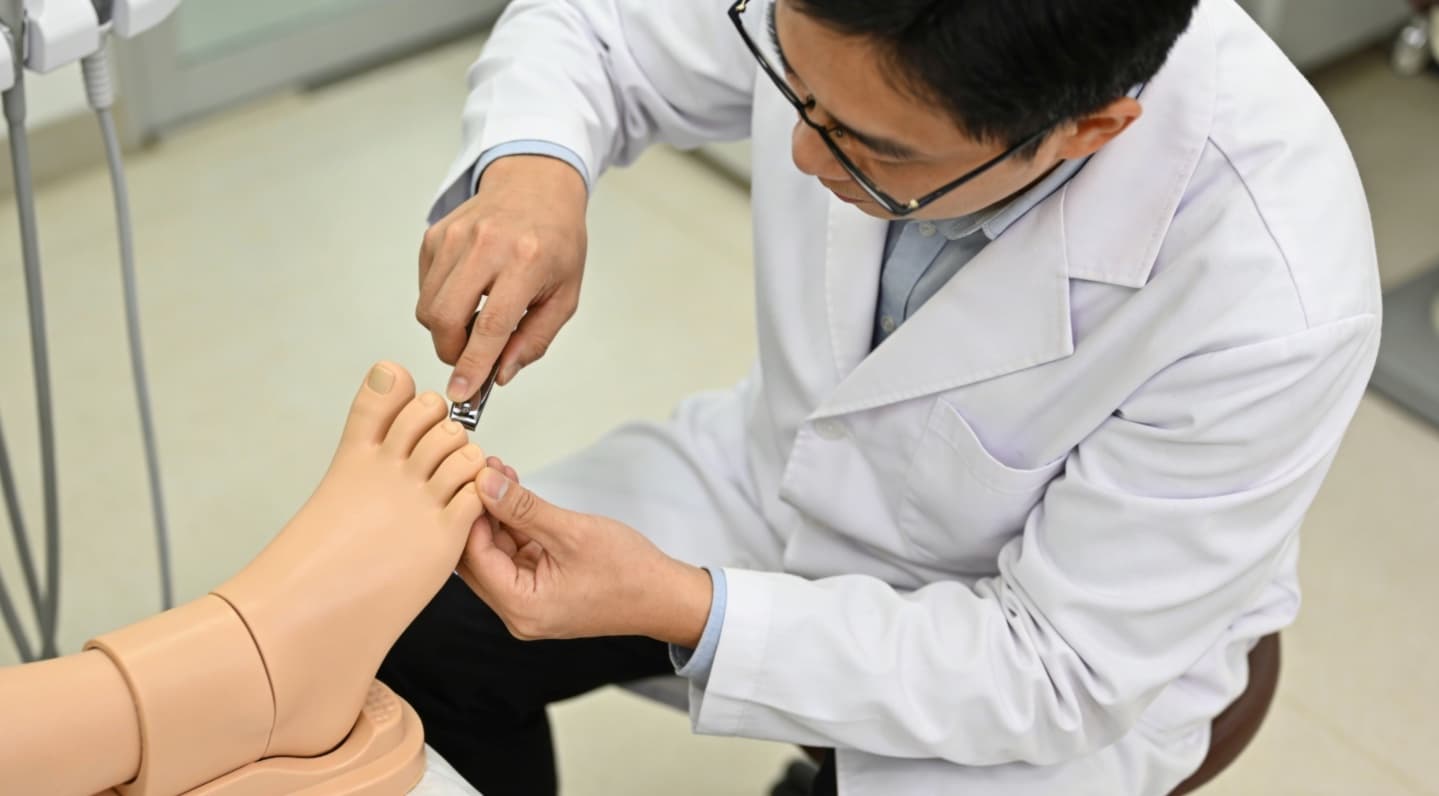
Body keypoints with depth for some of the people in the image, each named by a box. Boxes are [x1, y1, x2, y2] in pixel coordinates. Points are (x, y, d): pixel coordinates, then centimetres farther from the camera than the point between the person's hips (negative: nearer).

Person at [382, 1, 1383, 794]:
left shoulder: (1274, 302, -37)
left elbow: (1055, 670, -25)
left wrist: (684, 610, -33)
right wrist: (532, 165, -29)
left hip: (1044, 663, -4)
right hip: (793, 474, 4)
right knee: (426, 637, 0)